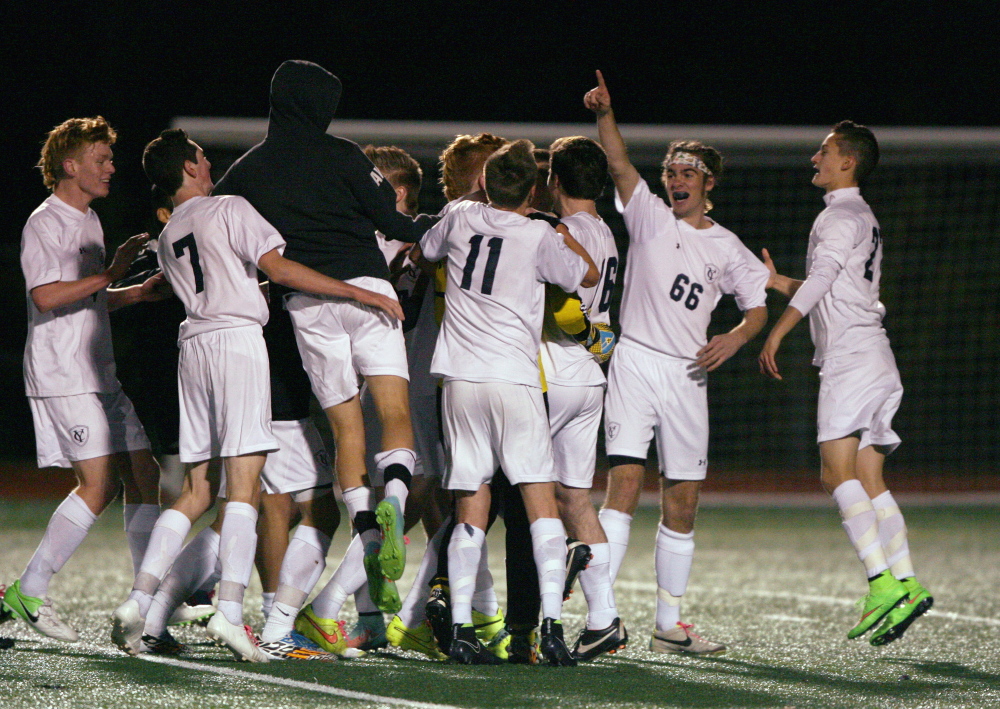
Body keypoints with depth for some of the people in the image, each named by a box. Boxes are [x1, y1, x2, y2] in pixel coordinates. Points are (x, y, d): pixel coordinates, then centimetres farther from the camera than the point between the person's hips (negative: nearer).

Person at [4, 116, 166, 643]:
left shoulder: (89, 221, 21)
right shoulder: (45, 224, -9)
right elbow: (47, 296, -22)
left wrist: (143, 292, 14)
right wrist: (112, 273, -22)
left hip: (100, 375, 9)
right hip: (62, 377, -9)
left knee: (143, 475, 2)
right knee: (100, 484, -15)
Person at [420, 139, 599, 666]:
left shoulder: (462, 217, 7)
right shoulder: (540, 237, -4)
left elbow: (426, 250, 28)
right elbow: (588, 274, 11)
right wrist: (561, 232, 25)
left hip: (460, 380, 3)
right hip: (515, 379, -3)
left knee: (471, 507, 5)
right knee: (541, 500, -1)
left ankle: (460, 628, -2)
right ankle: (551, 625, -13)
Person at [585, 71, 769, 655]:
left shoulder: (726, 248, 12)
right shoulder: (651, 217, 5)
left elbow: (759, 306, 14)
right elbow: (619, 164, -9)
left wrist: (736, 338, -8)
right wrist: (606, 115, -26)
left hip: (688, 373, 3)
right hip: (636, 362, -3)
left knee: (683, 499, 5)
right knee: (625, 481, -15)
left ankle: (669, 624, 14)